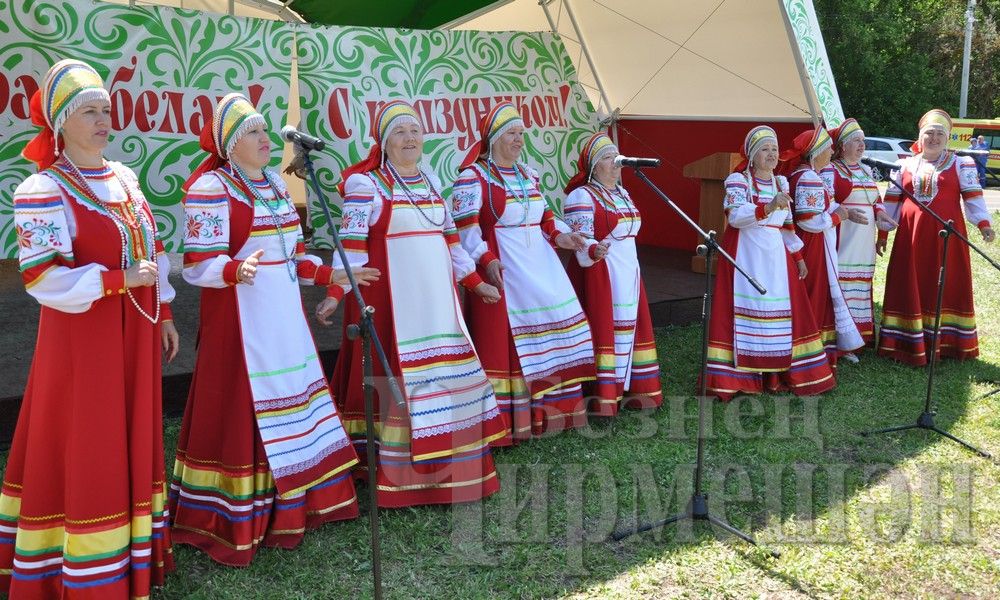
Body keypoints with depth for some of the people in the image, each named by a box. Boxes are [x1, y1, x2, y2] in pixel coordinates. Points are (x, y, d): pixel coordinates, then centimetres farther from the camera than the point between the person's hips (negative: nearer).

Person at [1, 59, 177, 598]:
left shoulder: (125, 178, 9)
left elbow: (151, 251, 16)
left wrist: (164, 314, 16)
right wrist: (118, 279, -24)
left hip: (134, 335, 7)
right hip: (82, 339, -7)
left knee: (130, 444, 16)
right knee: (81, 451, 2)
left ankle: (131, 551, 32)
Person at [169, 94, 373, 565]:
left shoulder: (275, 183, 14)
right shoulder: (210, 188, -11)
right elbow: (199, 265, -18)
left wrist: (331, 274, 16)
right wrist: (236, 270, -36)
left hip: (284, 320, 8)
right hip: (238, 323, -8)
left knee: (288, 409, 13)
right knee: (239, 415, -3)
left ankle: (285, 509, 27)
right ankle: (227, 526, 11)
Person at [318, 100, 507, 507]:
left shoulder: (431, 181, 13)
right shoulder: (365, 183, -5)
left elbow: (450, 239, 19)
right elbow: (351, 244, -12)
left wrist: (474, 282, 20)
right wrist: (334, 293, -21)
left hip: (437, 299, 6)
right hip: (391, 299, -6)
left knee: (446, 375, 11)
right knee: (395, 377, -1)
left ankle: (450, 465, 25)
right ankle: (396, 474, 9)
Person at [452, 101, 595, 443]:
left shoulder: (527, 175, 16)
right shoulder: (473, 176, -7)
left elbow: (545, 216, 20)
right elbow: (465, 227, -15)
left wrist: (560, 235, 1)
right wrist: (487, 259, -28)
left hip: (540, 268, 8)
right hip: (500, 269, -8)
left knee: (551, 329, 11)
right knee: (503, 341, -5)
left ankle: (548, 410, 26)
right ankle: (505, 423, 4)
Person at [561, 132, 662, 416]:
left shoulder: (622, 193, 16)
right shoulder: (582, 196, -11)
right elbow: (581, 238, -20)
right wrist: (593, 251, -42)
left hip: (628, 270, 9)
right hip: (599, 272, -9)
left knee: (628, 326, 12)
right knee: (602, 328, -9)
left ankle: (628, 388, 23)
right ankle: (601, 397, -3)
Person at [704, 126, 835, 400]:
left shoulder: (781, 182, 16)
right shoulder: (738, 180, -3)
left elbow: (787, 225, 21)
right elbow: (734, 216, -20)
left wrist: (798, 256, 18)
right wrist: (768, 207, -31)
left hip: (776, 255, 6)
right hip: (746, 257, -6)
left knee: (783, 311, 3)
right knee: (744, 311, -8)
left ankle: (779, 374, 11)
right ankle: (737, 376, -3)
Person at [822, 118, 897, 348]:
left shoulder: (866, 170, 20)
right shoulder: (830, 170, -4)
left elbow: (876, 199, 25)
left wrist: (880, 213, 4)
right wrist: (846, 212, -29)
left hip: (864, 243, 8)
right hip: (842, 242, -8)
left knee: (860, 287, 9)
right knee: (840, 286, -10)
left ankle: (859, 336, 16)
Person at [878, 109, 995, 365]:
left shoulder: (961, 164, 6)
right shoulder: (906, 165, 12)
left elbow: (973, 195, -2)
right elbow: (892, 200, 14)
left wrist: (983, 223, -16)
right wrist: (882, 233, 12)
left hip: (946, 234, -2)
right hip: (911, 235, 2)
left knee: (945, 286, 1)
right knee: (910, 286, 2)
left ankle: (945, 342, 11)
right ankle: (910, 345, 9)